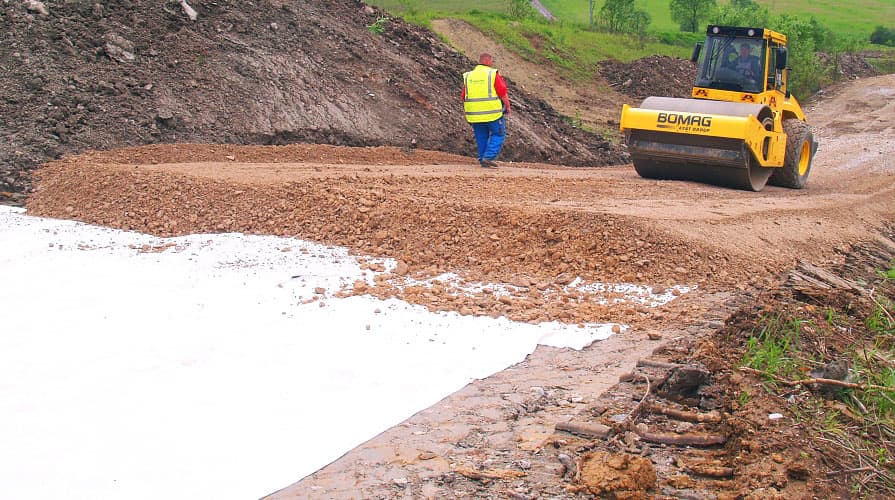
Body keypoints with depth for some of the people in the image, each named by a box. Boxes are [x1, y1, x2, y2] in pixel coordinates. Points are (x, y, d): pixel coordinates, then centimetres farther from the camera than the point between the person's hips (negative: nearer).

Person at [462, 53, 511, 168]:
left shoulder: (468, 76, 8)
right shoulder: (493, 74, -7)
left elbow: (463, 97, 12)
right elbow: (503, 93, -9)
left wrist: (468, 110, 24)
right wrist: (507, 107, 5)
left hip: (474, 114, 5)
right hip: (493, 112, -5)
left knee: (481, 137, 15)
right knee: (498, 135, 8)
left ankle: (483, 160, 16)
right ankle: (489, 157, -4)